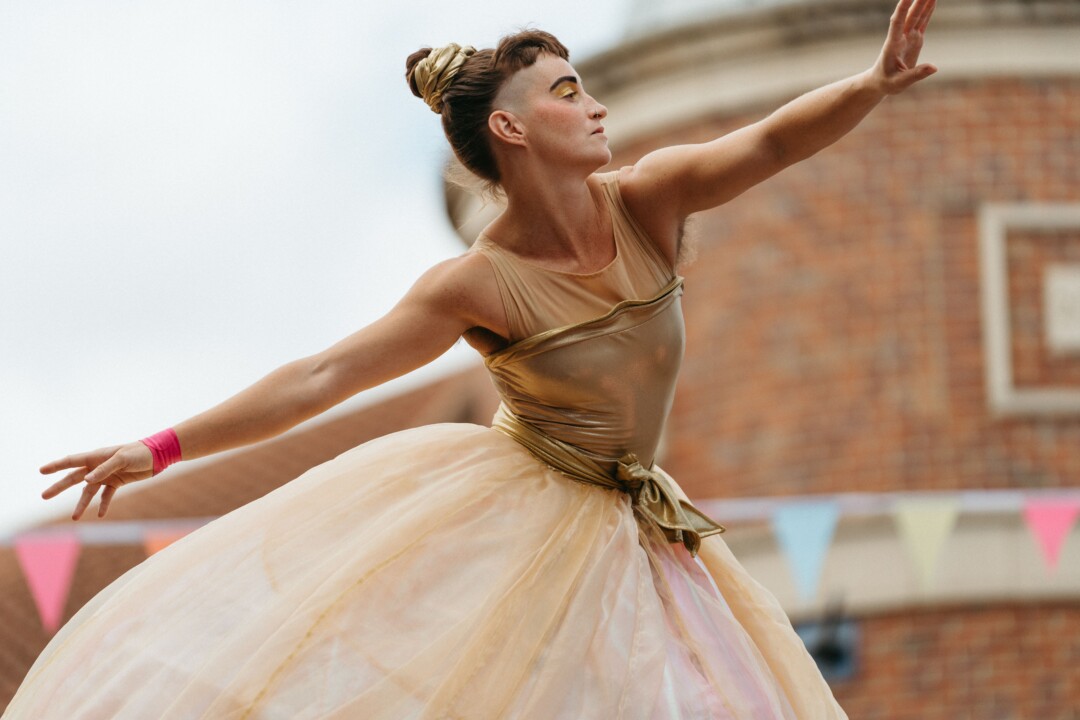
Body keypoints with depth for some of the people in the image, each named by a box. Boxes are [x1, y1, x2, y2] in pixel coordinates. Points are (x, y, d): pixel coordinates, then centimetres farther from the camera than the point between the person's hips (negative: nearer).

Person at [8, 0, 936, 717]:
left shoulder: (646, 203, -11)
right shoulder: (478, 284, -19)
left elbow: (773, 141, -23)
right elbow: (319, 378, -18)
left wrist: (875, 82, -42)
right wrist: (164, 448, -20)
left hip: (627, 532, 4)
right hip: (507, 524, -4)